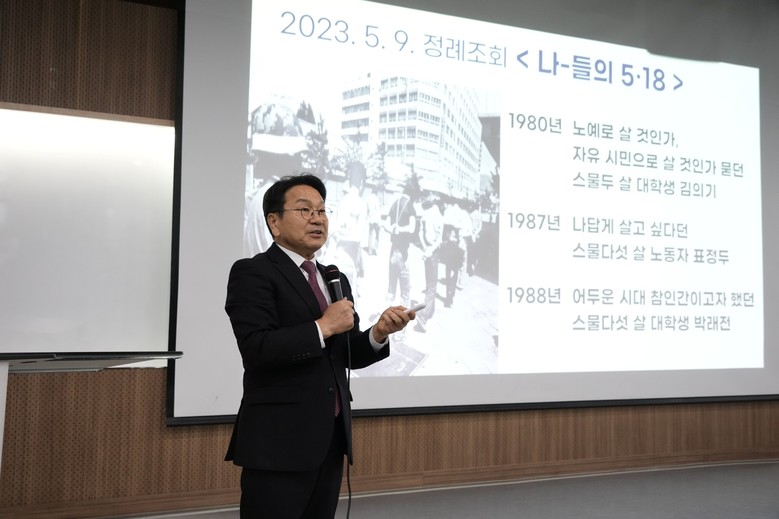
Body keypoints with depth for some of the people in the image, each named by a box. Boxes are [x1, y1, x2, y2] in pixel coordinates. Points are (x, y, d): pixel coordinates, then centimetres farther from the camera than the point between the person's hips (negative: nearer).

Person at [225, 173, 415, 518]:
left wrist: (379, 334, -7)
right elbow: (257, 349, -20)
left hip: (331, 440, 7)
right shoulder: (252, 273, -7)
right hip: (279, 442, -7)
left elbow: (347, 356, 12)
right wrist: (323, 327, -16)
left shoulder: (337, 279, 14)